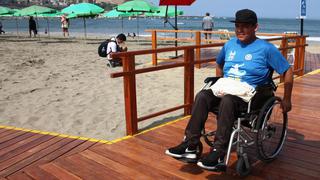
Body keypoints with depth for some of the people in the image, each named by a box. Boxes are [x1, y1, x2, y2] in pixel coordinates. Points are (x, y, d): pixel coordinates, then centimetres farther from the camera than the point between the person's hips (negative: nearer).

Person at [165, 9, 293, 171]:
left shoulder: (266, 48, 0)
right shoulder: (230, 45, 16)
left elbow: (287, 72, 3)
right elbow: (219, 64, 34)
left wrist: (286, 100, 2)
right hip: (226, 89, 5)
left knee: (227, 100, -38)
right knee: (202, 96, -25)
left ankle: (219, 153, -34)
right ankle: (189, 146, -29)